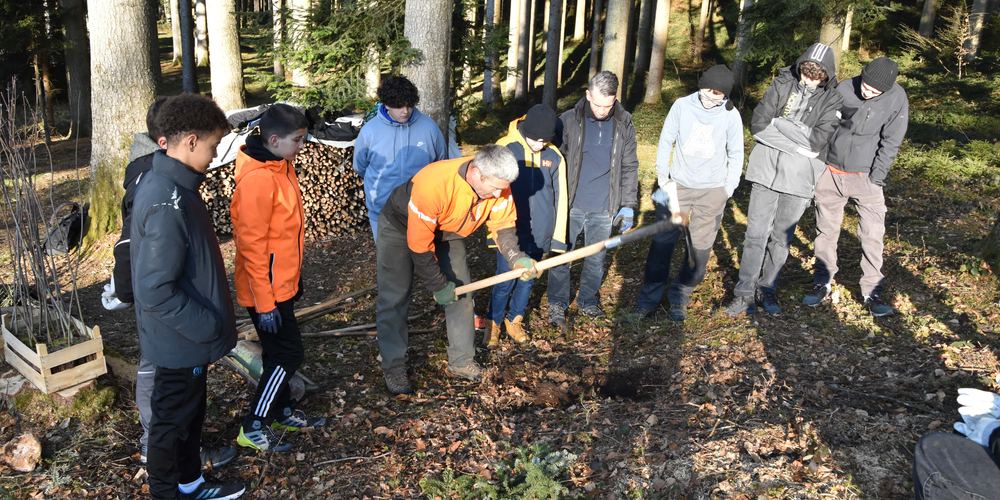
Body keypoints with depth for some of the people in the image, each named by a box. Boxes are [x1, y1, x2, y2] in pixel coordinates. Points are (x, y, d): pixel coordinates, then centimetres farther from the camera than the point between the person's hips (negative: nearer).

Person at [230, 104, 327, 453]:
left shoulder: (282, 166, 7)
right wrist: (264, 302, -20)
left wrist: (295, 276, 21)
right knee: (289, 354, -1)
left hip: (281, 283, 9)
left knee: (280, 353, 20)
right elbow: (252, 245, -23)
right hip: (266, 289, -9)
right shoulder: (258, 179, -24)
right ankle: (253, 428, 12)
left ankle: (283, 412, 35)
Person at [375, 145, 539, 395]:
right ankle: (393, 369, 7)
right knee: (394, 299, -6)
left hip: (447, 231, 5)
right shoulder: (433, 184, -42)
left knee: (461, 293, 2)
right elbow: (419, 244, -33)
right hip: (401, 227, -5)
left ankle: (461, 361, 16)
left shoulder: (498, 184, -24)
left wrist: (515, 257, -29)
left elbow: (503, 224, -10)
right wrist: (438, 285, -24)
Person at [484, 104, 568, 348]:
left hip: (539, 234, 3)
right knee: (505, 281, 1)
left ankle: (514, 320, 35)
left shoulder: (555, 156, 0)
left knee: (528, 279, 14)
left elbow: (560, 198, 7)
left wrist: (558, 236, 7)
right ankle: (493, 323, 24)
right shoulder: (504, 149, -10)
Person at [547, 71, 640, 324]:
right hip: (570, 206, -1)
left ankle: (587, 301, 34)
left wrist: (629, 205, 2)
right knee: (560, 256, 6)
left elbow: (629, 167, 6)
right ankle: (557, 304, 24)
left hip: (603, 209, 2)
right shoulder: (569, 121, -7)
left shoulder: (623, 125, -1)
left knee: (596, 259, 14)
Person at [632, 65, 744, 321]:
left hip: (712, 190, 1)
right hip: (678, 185, 0)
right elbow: (666, 141, 4)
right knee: (662, 241, -3)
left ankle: (680, 296, 20)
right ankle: (649, 298, 8)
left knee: (701, 247, 4)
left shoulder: (731, 115, -2)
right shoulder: (682, 105, -4)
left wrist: (730, 187, 4)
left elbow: (736, 154, 8)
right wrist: (662, 175, 2)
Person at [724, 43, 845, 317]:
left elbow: (819, 139, -15)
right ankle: (745, 292, 8)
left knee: (782, 237, 9)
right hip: (767, 168, 0)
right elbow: (758, 124, -7)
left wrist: (779, 122, -13)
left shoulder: (833, 99, -2)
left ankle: (767, 290, 24)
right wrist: (799, 143, -10)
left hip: (799, 176, 0)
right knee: (756, 234, 0)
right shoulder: (783, 83, 0)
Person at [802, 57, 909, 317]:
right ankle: (823, 283, 23)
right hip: (830, 172, 2)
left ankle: (872, 292, 11)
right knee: (826, 231, 9)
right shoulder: (844, 88, -8)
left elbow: (891, 142, -6)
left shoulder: (897, 98, -10)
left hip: (865, 176, -1)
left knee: (872, 235, -2)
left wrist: (876, 178, -10)